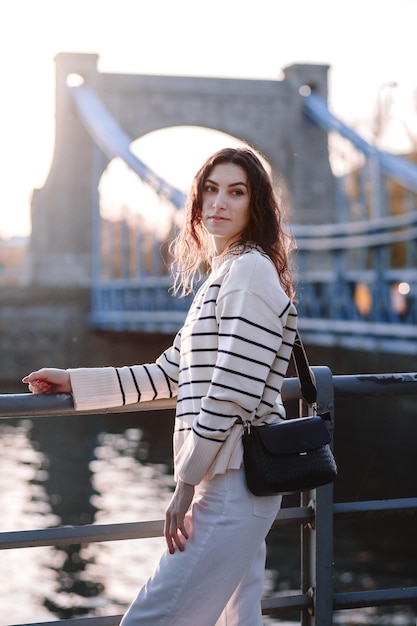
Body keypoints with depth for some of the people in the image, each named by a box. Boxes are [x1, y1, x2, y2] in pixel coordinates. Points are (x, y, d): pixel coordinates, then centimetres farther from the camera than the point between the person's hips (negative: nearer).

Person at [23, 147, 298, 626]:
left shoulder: (250, 270, -12)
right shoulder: (223, 276, 20)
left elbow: (232, 390, -19)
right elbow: (170, 374, 21)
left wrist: (186, 481, -14)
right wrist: (75, 383, 19)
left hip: (233, 483, -10)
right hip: (231, 480, 10)